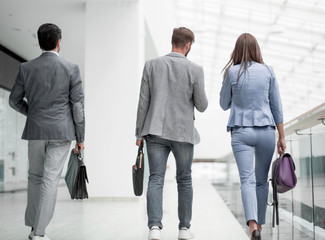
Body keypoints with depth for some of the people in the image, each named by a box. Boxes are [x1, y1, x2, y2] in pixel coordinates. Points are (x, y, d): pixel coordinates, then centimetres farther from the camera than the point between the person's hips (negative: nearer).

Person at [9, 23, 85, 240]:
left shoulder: (26, 68, 0)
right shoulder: (71, 69, -6)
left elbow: (14, 101, 7)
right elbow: (78, 105, -5)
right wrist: (80, 137, 2)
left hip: (35, 130, 3)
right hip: (62, 132, -2)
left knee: (35, 177, 17)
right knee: (51, 179, -1)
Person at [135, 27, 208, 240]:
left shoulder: (151, 65, 1)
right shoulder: (195, 70, -5)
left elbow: (143, 101, 1)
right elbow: (202, 106, -2)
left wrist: (140, 132, 7)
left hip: (155, 131, 1)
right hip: (183, 132, -1)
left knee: (155, 179, 0)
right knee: (184, 180, 13)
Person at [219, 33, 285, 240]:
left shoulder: (232, 72, -1)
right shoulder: (268, 71, 3)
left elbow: (224, 104, 9)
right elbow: (277, 106, 4)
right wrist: (282, 137, 8)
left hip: (241, 132, -2)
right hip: (266, 131, 2)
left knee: (247, 180, -8)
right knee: (262, 181, 15)